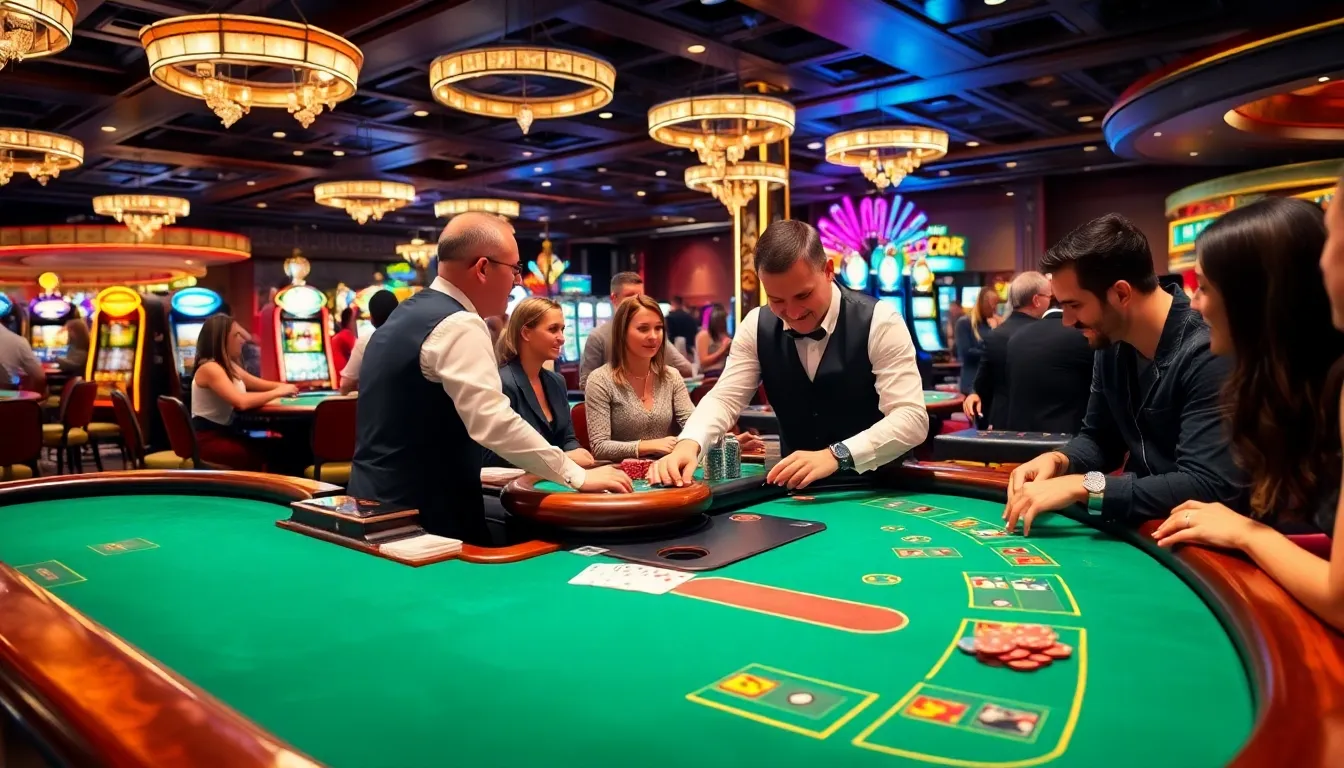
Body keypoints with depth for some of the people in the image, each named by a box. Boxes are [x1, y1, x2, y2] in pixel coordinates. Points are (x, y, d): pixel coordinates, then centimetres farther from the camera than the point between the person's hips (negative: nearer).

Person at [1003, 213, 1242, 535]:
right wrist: (1057, 461, -9)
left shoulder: (1208, 354, -22)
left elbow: (1208, 487, -29)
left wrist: (1082, 486, -30)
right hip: (1140, 525, 7)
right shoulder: (1112, 346, 1)